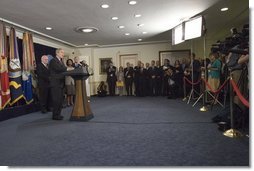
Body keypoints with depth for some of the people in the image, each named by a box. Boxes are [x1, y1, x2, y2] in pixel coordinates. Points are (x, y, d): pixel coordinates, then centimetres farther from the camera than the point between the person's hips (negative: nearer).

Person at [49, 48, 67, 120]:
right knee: (57, 99, -5)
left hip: (60, 83, 9)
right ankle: (55, 116, 4)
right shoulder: (53, 61, -9)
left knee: (60, 99, 11)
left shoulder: (60, 61, 20)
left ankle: (58, 114, 21)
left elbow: (63, 70, 12)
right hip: (55, 83, -9)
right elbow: (59, 68, -24)